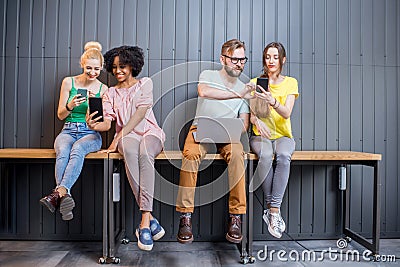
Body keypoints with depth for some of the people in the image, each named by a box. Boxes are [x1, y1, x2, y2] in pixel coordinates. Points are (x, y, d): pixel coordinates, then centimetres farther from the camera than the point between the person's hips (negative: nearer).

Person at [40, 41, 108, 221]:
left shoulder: (103, 89, 7)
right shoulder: (68, 82, 7)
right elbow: (60, 115, 9)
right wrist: (70, 106, -14)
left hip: (91, 133, -1)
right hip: (69, 130, 1)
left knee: (77, 150, -36)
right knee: (63, 152, -34)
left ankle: (58, 192, -45)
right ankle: (65, 196, -42)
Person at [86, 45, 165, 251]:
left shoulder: (144, 83, 12)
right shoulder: (111, 93, 20)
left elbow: (141, 112, -5)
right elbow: (107, 123, 6)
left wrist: (119, 136, -15)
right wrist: (94, 125, -19)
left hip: (150, 133, -1)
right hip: (126, 136, 2)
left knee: (144, 153, -38)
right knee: (129, 151, -36)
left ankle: (144, 221, -38)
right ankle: (150, 218, -35)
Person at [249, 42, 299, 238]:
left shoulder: (290, 83, 7)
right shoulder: (255, 83, 10)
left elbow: (287, 113, -7)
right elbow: (248, 112, 4)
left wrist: (273, 101, -28)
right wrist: (257, 121, -19)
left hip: (283, 136, 0)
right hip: (260, 136, 0)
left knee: (283, 156, -35)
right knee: (265, 155, -34)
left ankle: (272, 210, -30)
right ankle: (273, 209, -24)